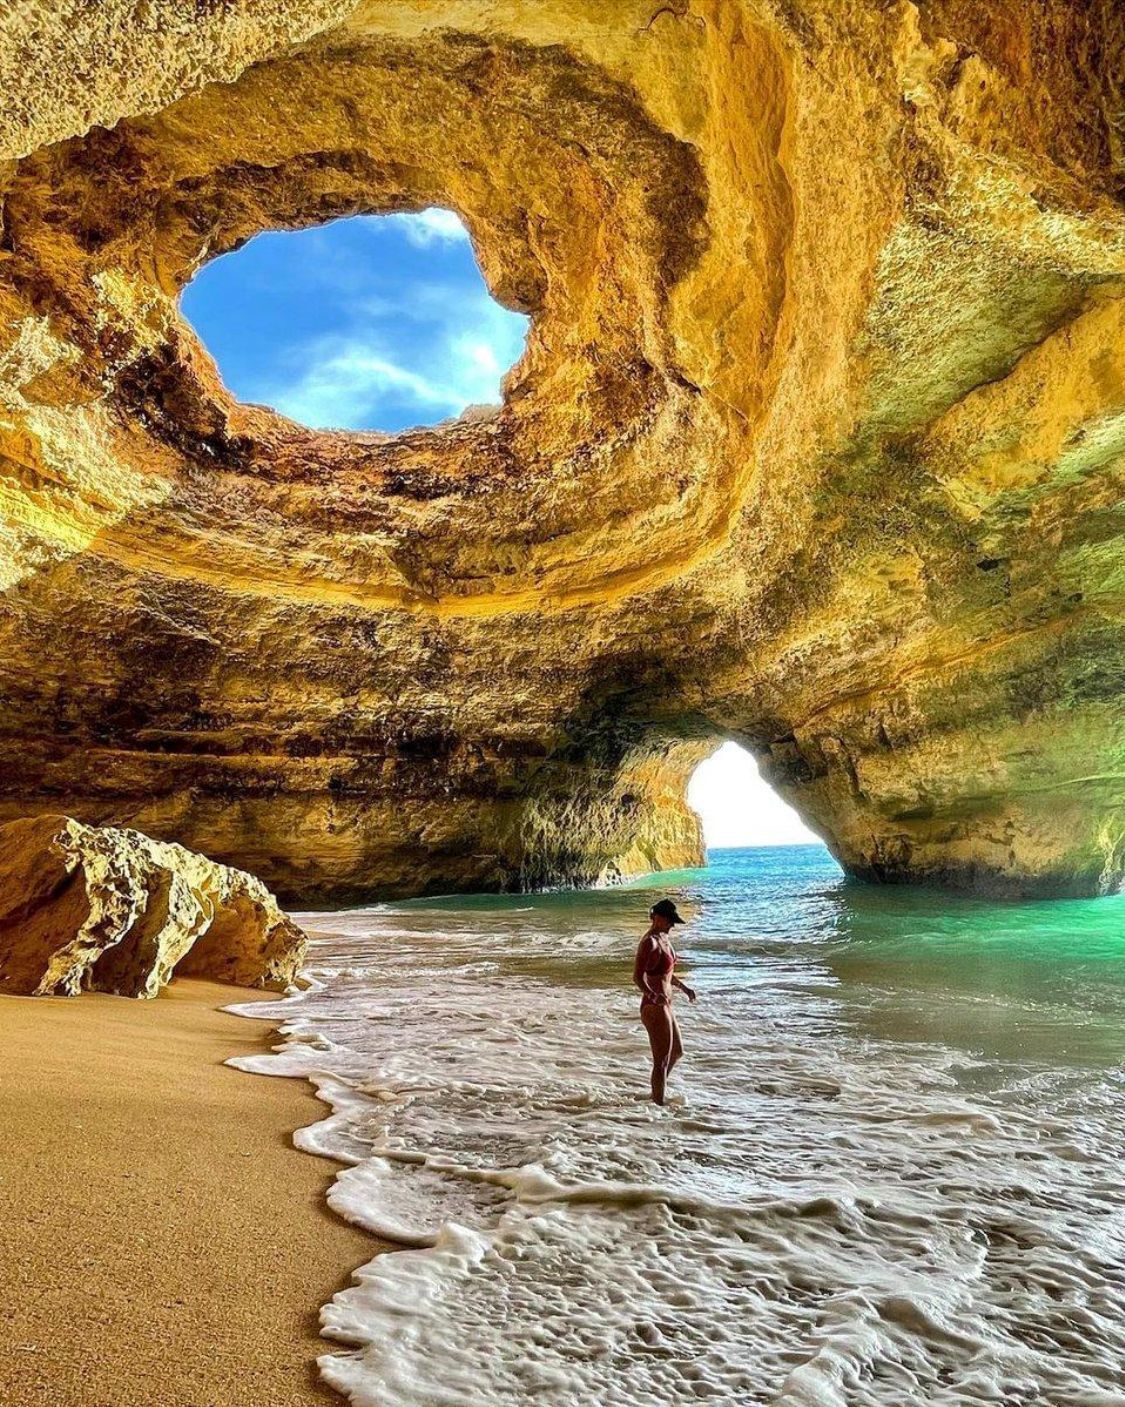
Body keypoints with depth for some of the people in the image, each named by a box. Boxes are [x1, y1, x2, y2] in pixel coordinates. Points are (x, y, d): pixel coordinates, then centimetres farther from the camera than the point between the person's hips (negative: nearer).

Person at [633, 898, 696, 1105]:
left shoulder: (664, 938, 9)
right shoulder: (650, 943, -20)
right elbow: (638, 976, -29)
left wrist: (683, 986, 22)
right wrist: (653, 995, -43)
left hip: (665, 1006, 10)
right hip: (654, 1008, -10)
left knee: (677, 1052, 25)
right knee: (662, 1061, 0)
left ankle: (656, 1095, 40)